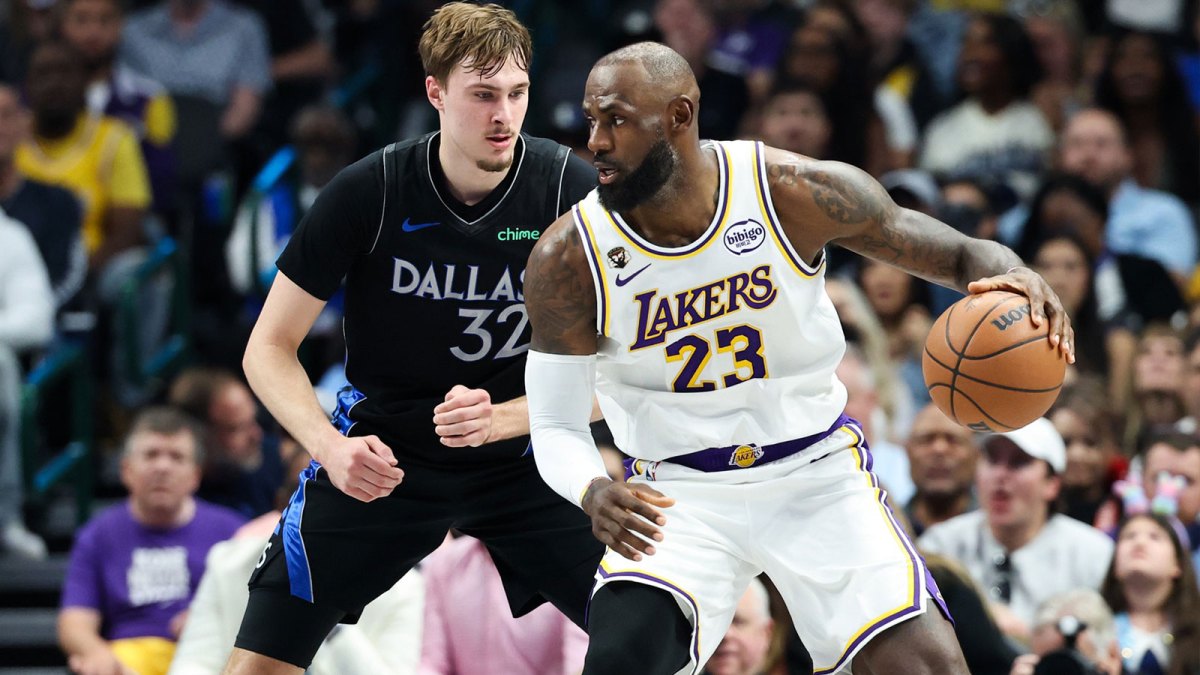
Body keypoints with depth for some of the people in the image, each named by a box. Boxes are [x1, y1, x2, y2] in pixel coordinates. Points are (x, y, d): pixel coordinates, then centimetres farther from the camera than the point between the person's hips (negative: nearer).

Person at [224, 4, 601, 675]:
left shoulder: (573, 190, -13)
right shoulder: (368, 191, -15)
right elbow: (270, 349, -8)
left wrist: (500, 419, -26)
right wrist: (329, 446, -25)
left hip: (523, 460, 1)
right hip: (381, 456, -1)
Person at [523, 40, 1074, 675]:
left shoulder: (795, 193, -15)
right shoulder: (568, 258, -14)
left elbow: (957, 253, -5)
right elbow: (556, 425, -7)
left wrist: (1014, 276, -29)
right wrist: (594, 494, -30)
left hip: (818, 475, 0)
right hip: (678, 496, 0)